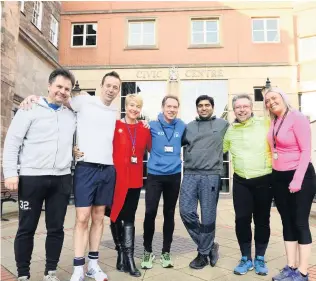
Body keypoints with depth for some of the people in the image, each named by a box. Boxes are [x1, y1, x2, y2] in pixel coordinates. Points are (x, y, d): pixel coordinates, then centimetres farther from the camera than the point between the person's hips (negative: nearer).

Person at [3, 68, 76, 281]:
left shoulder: (72, 116, 12)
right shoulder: (31, 109, -1)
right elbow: (12, 141, -4)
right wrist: (11, 172, -9)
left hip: (62, 179, 4)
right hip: (31, 177, -3)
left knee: (56, 228, 9)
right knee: (26, 228, 7)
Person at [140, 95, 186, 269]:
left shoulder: (181, 126, 2)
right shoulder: (152, 125, -3)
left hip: (174, 175, 2)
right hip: (154, 175, -2)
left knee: (169, 214, 11)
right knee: (150, 213, -3)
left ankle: (166, 252, 25)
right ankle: (147, 251, 17)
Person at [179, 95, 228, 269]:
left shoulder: (223, 124, 8)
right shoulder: (189, 127, 15)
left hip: (211, 175, -2)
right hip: (190, 175, 3)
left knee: (208, 216, 2)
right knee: (186, 211, -3)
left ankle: (203, 253, 23)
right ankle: (209, 245, 18)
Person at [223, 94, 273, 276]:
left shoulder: (265, 124, -6)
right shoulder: (229, 130, 4)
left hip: (264, 180, -2)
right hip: (241, 181, 2)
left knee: (262, 220, 10)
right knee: (242, 219, 4)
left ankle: (260, 258, 28)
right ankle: (246, 259, 23)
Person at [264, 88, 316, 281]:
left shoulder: (297, 118, -11)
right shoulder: (273, 122, 9)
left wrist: (297, 179, -19)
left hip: (300, 176, -7)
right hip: (279, 177, 7)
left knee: (300, 223, 1)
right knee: (287, 222, 12)